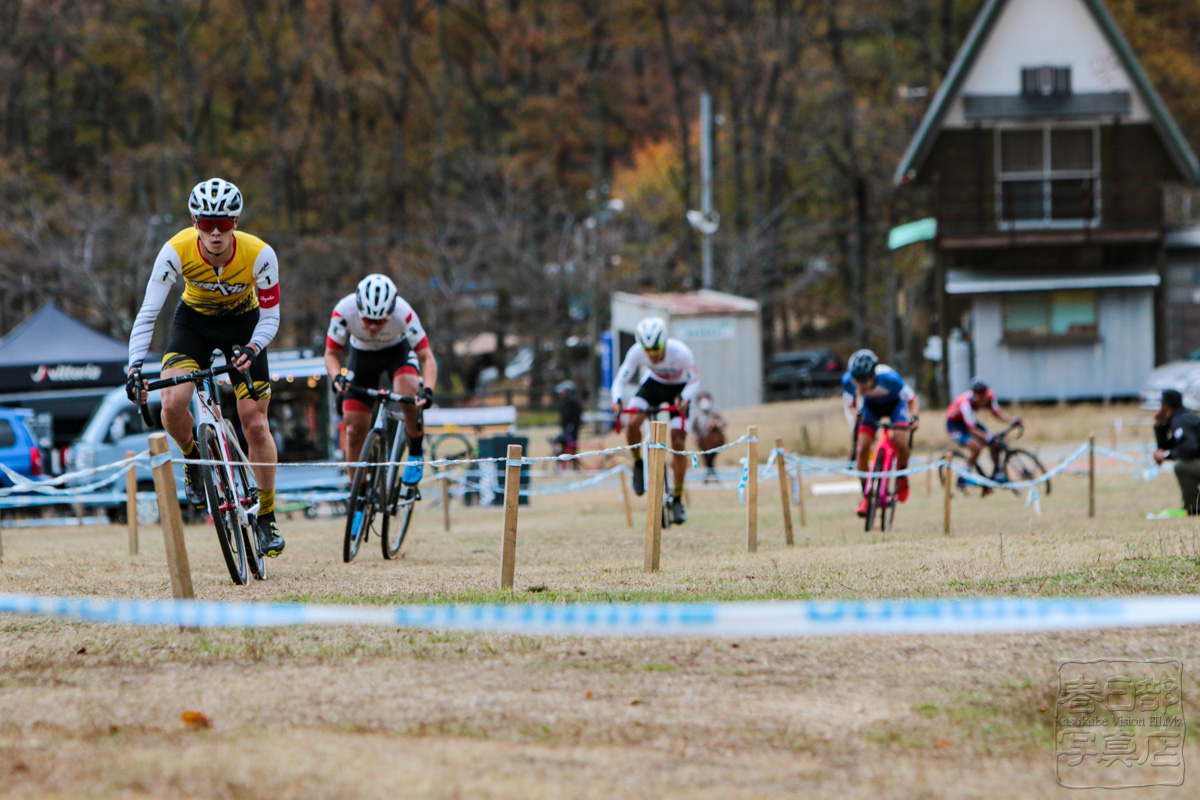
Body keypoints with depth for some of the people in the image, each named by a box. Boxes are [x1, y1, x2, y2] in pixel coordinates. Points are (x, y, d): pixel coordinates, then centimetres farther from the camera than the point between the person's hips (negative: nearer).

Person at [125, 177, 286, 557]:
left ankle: (266, 518, 11)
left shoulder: (259, 255, -30)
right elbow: (147, 313, -30)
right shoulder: (177, 251, -31)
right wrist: (135, 368, -42)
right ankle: (193, 459, 9)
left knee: (255, 425, -6)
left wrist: (253, 349, -40)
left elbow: (270, 317, -19)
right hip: (194, 321, 1)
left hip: (243, 323, -1)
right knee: (172, 403, -24)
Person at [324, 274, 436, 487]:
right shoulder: (344, 310, -34)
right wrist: (337, 377, -41)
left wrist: (427, 390, -49)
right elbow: (331, 353, -20)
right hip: (362, 355, 2)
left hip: (398, 351, -2)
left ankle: (416, 452, -8)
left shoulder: (403, 313, -36)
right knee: (355, 430, -5)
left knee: (408, 394, -34)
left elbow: (427, 358, -32)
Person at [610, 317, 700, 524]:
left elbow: (694, 381, -19)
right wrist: (617, 399, -37)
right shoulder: (636, 353, -28)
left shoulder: (681, 353, -33)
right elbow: (621, 379, -17)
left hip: (677, 389, -2)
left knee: (678, 443, -11)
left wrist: (685, 398, -40)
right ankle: (638, 464, 2)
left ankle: (677, 499, 4)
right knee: (632, 423, -27)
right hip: (653, 384, 2)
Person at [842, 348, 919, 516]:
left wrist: (913, 417, -40)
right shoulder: (848, 381, -30)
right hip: (871, 407, 2)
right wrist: (853, 417, -32)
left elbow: (912, 400, -22)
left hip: (894, 404, -2)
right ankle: (865, 495, -1)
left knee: (900, 442, -26)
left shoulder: (889, 377, -38)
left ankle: (902, 479, 3)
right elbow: (849, 406, -11)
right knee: (862, 449, -15)